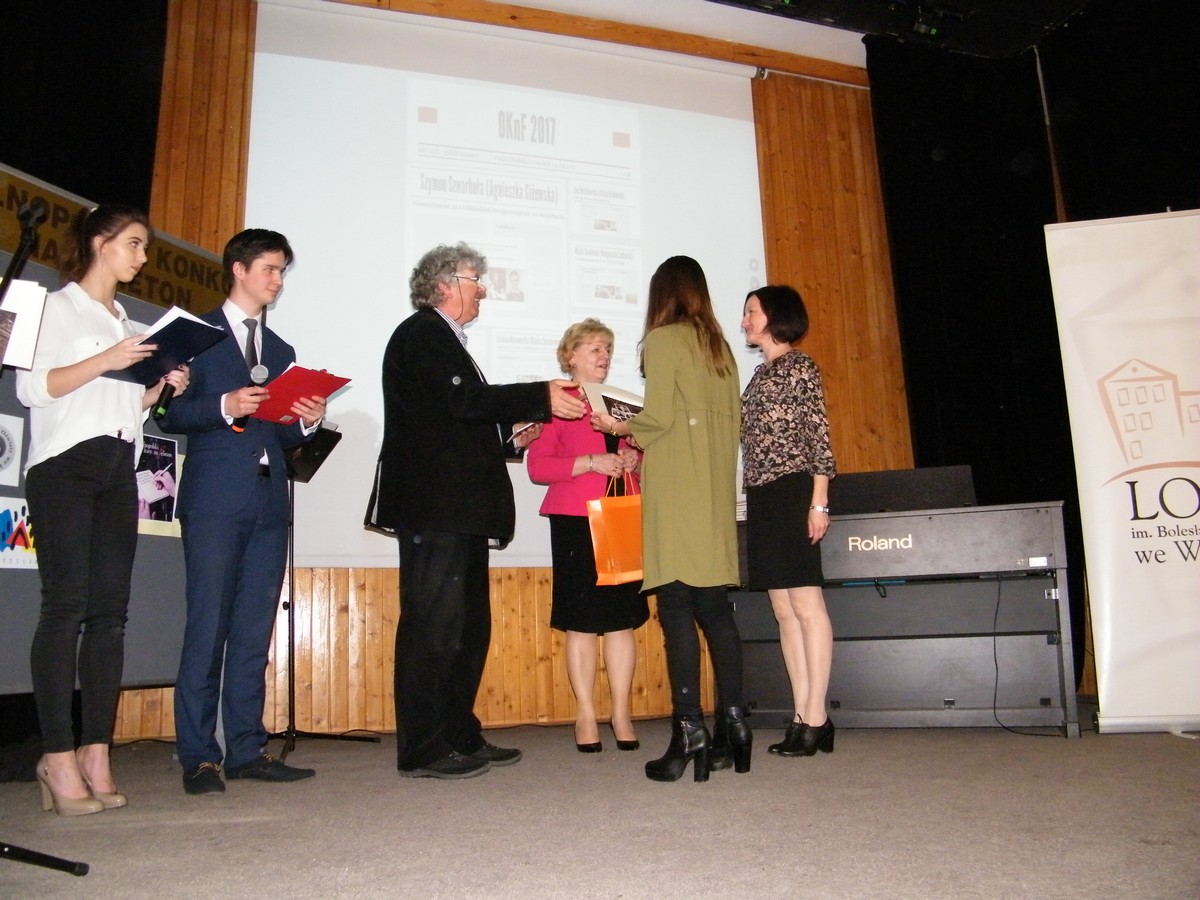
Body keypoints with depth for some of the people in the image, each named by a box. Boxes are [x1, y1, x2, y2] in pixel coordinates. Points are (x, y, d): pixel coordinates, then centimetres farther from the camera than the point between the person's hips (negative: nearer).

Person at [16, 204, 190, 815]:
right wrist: (105, 361, -15)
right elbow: (31, 387, -7)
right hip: (64, 466, -6)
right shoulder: (58, 307, 5)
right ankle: (60, 759, -8)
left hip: (118, 472, 6)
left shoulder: (127, 323, 23)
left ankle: (96, 755, 1)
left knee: (110, 609, -1)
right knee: (66, 604, -11)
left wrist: (160, 389, 5)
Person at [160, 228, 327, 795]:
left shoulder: (280, 350, 23)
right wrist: (225, 406, -17)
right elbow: (170, 412, -2)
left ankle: (246, 749, 12)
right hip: (215, 499, -5)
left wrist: (308, 421, 0)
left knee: (255, 632, 6)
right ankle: (198, 757, 3)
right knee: (207, 629, -5)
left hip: (268, 503, 5)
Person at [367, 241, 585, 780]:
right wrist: (543, 398, -19)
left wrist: (509, 435, 10)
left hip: (459, 510, 11)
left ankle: (460, 738, 22)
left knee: (468, 625, 13)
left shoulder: (444, 340, 25)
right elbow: (464, 399, -20)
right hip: (434, 507, -11)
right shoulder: (420, 334, -6)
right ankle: (422, 750, 1)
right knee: (432, 624, -7)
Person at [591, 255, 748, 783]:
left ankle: (689, 729, -8)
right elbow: (730, 422, 15)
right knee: (714, 607, 8)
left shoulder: (662, 339, -2)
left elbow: (657, 416, -12)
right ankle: (732, 723, 10)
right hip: (716, 493, 7)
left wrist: (619, 427, 7)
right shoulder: (719, 347, 18)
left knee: (677, 608, -7)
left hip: (675, 494, -7)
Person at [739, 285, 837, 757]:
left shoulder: (800, 366, 0)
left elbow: (820, 434, -8)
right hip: (762, 499, 8)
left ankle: (816, 718, -2)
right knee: (784, 610, 6)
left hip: (792, 493, -8)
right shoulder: (761, 373, 21)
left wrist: (819, 501, -15)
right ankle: (803, 717, 11)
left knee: (806, 605, -7)